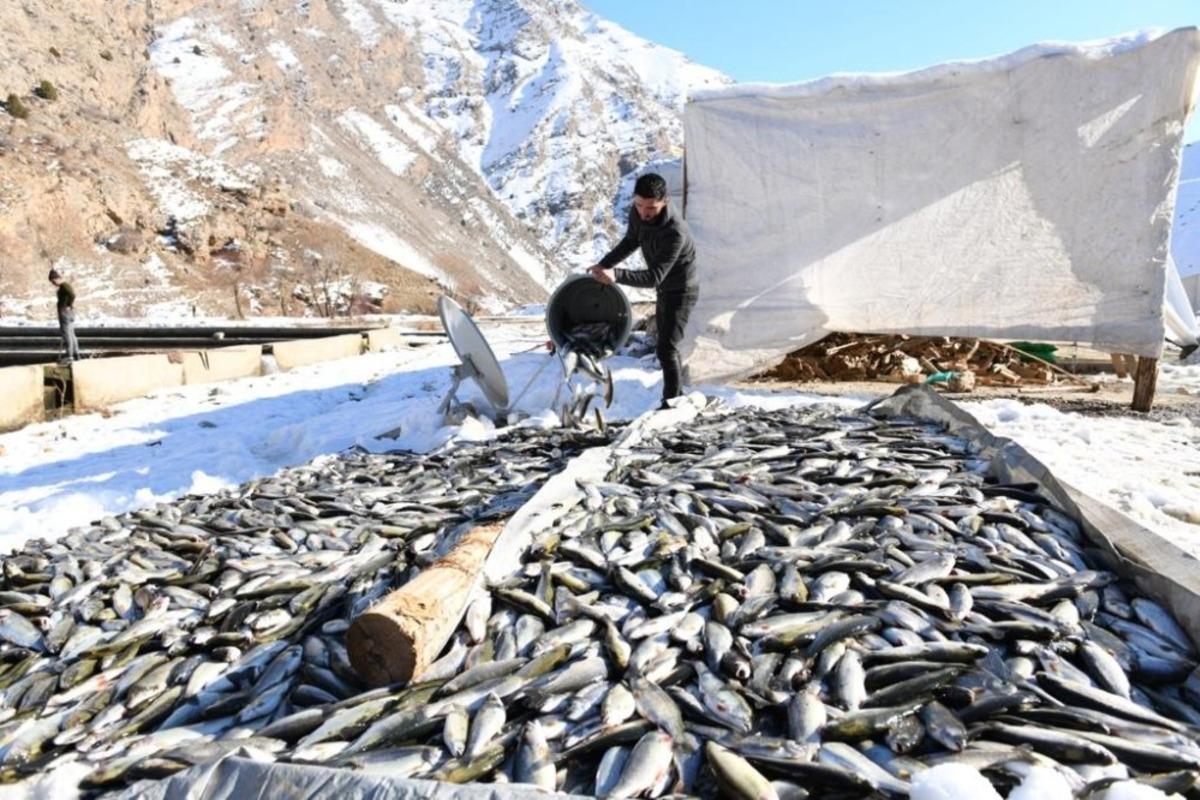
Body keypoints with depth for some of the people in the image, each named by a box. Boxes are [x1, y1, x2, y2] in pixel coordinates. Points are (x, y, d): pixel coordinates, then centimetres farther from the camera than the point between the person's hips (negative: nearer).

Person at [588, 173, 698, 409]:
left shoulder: (675, 232, -37)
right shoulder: (637, 213, -13)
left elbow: (654, 276, -39)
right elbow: (631, 242, 8)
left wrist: (616, 275, -50)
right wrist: (603, 264, 0)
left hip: (681, 292, -9)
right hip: (664, 289, 9)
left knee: (666, 349, -12)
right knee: (666, 344, 21)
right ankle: (676, 395, 38)